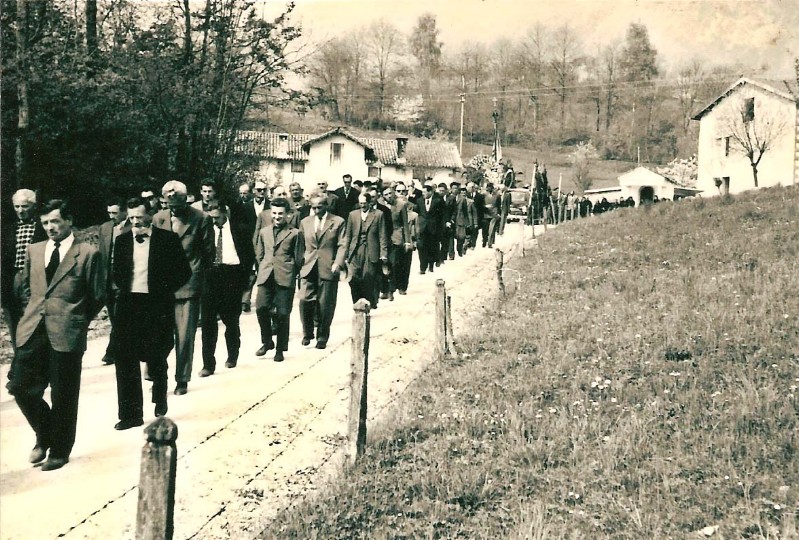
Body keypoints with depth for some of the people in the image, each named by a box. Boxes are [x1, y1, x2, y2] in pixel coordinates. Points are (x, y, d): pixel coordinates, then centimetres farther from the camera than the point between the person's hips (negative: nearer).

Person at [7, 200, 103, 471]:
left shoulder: (87, 253, -2)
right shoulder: (34, 250, 13)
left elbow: (97, 297, 2)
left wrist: (75, 320, 5)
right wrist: (37, 309, 14)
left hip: (66, 334, -5)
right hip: (33, 330, 5)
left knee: (63, 397, 4)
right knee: (20, 386, 2)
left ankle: (59, 451, 22)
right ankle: (44, 435, 27)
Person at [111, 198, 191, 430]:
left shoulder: (168, 239, -3)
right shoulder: (122, 241, 8)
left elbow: (184, 271, 0)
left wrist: (164, 289, -5)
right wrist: (124, 289, 4)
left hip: (157, 306, -3)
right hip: (128, 305, 3)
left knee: (156, 358, 4)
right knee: (125, 359, -3)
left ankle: (160, 399, 34)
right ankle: (130, 413, 4)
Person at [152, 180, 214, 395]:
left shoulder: (201, 219, -4)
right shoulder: (158, 218, 5)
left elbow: (209, 251, 4)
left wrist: (195, 271, 8)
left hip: (189, 283, -3)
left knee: (185, 335, -1)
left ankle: (182, 380, 11)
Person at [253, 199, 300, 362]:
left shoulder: (294, 233, 5)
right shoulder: (263, 232, 17)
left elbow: (298, 258, 7)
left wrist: (289, 270, 6)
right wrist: (264, 268, 14)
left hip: (285, 278, -3)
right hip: (266, 277, 3)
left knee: (283, 313, -3)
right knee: (261, 307, -12)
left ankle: (280, 349, 10)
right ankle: (267, 342, 9)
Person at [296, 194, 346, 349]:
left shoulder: (338, 222, 4)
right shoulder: (305, 222, 14)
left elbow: (342, 245, -2)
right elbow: (301, 245, 15)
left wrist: (337, 263, -14)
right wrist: (300, 263, 4)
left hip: (328, 269, -2)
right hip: (308, 268, 2)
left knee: (325, 305, 1)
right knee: (305, 300, -10)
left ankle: (322, 338, 17)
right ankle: (307, 333, 9)